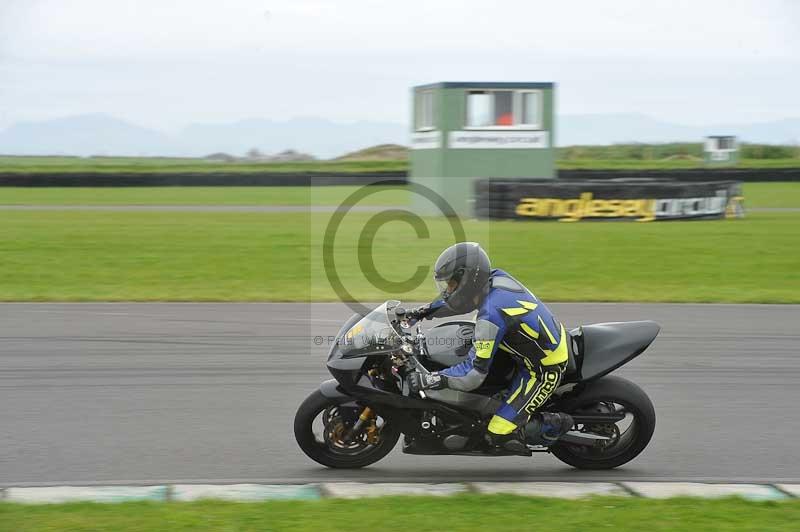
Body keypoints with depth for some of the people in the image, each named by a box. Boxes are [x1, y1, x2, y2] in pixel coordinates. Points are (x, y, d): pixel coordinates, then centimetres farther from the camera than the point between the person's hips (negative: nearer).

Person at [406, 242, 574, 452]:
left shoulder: (491, 316, -32)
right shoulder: (496, 277, -8)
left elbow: (473, 375, -29)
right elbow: (461, 296, 17)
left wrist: (427, 380, -25)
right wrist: (428, 309, 13)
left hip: (544, 371, -9)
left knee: (501, 435, -14)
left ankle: (555, 424, 4)